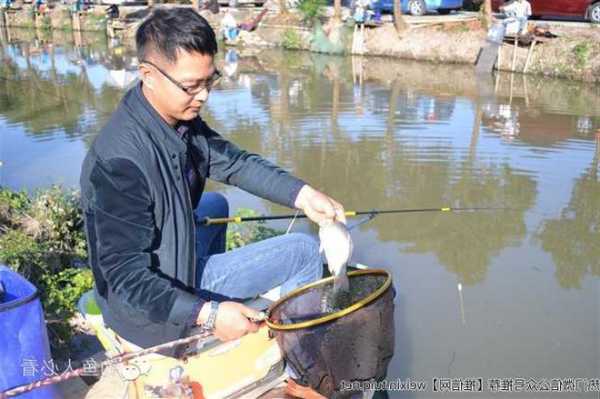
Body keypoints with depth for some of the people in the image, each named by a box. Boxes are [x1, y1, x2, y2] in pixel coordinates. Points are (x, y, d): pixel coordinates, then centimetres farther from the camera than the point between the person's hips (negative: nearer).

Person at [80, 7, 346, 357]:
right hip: (156, 311, -8)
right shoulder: (120, 161, -33)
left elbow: (234, 162, 0)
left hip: (164, 259, 8)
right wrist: (208, 315, -35)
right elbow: (128, 277, -28)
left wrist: (303, 195, -13)